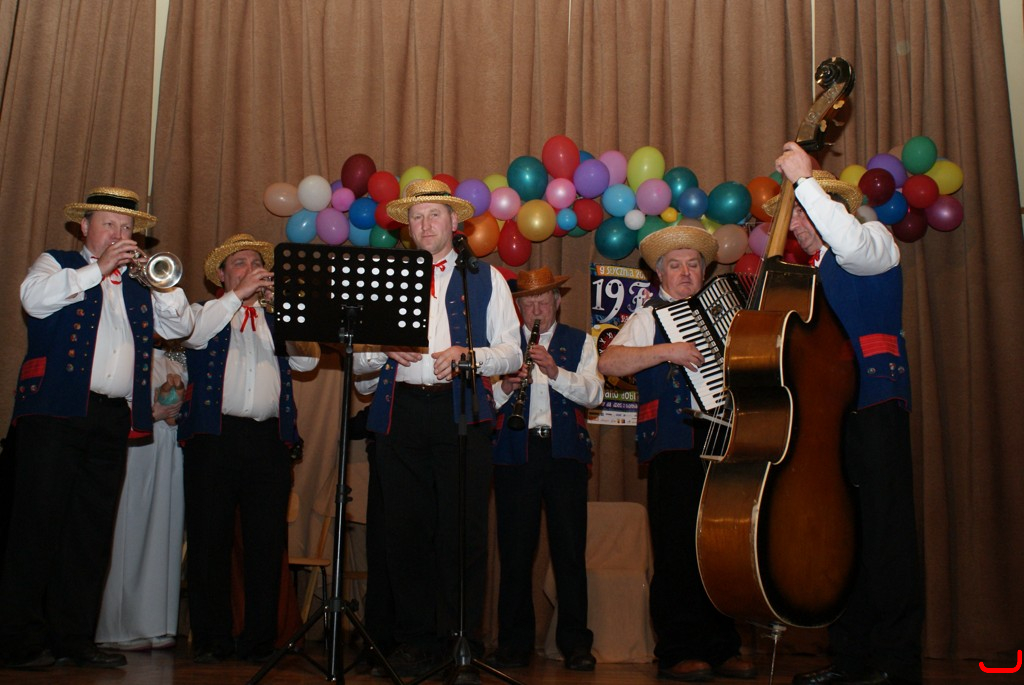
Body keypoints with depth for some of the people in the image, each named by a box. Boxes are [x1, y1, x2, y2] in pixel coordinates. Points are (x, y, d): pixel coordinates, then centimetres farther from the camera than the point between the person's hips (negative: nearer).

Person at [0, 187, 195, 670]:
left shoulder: (138, 283, 22)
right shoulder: (56, 264, 11)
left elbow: (181, 327, 13)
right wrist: (99, 268, -8)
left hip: (113, 418, 5)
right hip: (56, 411, -4)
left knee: (92, 532, 5)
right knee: (39, 523, -5)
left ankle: (73, 638, 10)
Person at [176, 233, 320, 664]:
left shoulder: (277, 320, 21)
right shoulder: (207, 312, 16)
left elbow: (308, 360, 5)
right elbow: (193, 335, -7)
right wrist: (237, 296, -8)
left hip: (269, 439, 2)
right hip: (214, 435, -2)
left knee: (267, 543, 0)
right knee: (209, 540, -1)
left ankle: (260, 640, 7)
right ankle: (211, 640, 7)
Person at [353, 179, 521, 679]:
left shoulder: (486, 279, 14)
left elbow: (511, 354, 6)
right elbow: (358, 359, 15)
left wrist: (467, 355, -12)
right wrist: (384, 349, -7)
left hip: (461, 415, -2)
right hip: (401, 412, 2)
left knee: (463, 531, -5)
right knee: (406, 530, 1)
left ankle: (463, 641, 5)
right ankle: (415, 640, 12)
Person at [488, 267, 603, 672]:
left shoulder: (579, 343, 14)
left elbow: (594, 394, -1)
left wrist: (556, 373, -15)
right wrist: (505, 387, -13)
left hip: (564, 452, 0)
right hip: (515, 453, 1)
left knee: (570, 550, -1)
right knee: (515, 551, 1)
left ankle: (575, 643, 8)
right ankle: (514, 644, 11)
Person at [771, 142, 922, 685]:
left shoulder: (874, 240, 4)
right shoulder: (818, 272, 26)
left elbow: (850, 243, -22)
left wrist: (805, 180, -17)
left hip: (874, 401, -8)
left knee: (884, 529, -8)